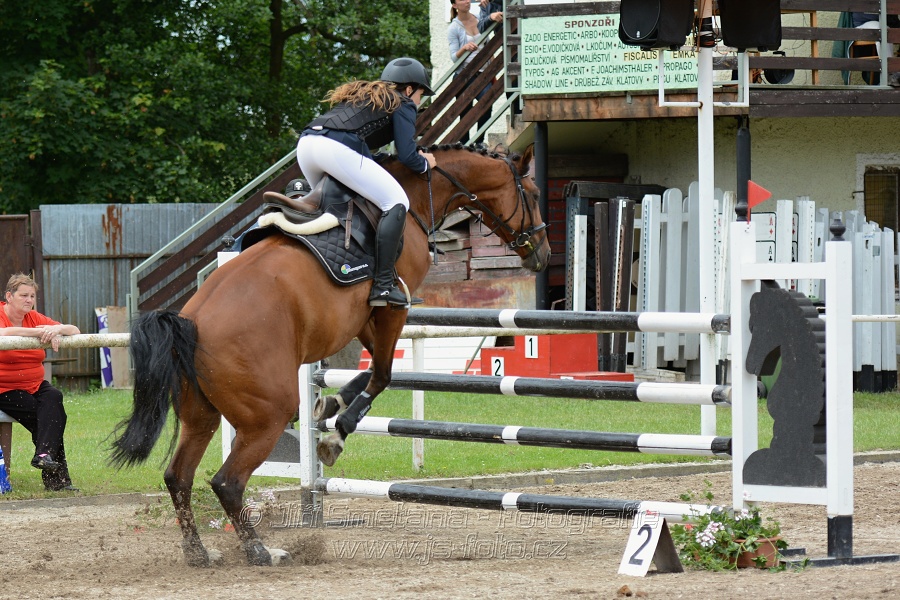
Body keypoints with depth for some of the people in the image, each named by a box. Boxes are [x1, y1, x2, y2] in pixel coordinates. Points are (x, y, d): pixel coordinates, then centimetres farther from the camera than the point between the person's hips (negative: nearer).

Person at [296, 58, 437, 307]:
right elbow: (407, 156, 5)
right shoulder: (403, 105, 14)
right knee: (397, 202, -5)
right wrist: (426, 163, 25)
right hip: (337, 149, -8)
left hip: (305, 143, 8)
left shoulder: (360, 94, 36)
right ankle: (383, 286, -14)